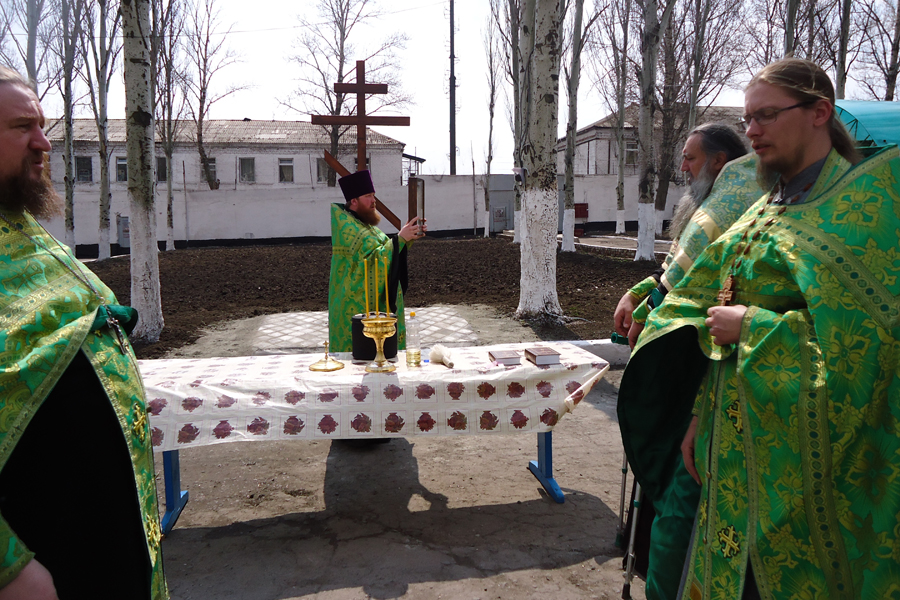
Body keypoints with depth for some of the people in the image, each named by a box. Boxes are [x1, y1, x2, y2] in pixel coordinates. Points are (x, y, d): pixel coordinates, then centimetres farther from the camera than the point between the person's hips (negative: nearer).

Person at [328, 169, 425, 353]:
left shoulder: (365, 225, 14)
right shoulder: (349, 227, -16)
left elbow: (388, 250, 15)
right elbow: (374, 259, -24)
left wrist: (410, 237, 0)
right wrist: (400, 238, -22)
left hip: (378, 303, 10)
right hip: (359, 308, -10)